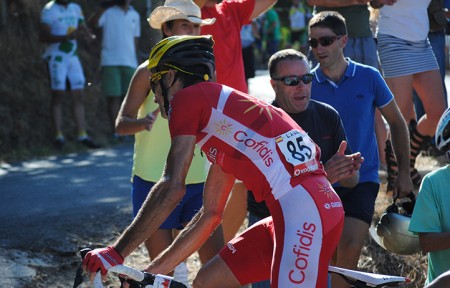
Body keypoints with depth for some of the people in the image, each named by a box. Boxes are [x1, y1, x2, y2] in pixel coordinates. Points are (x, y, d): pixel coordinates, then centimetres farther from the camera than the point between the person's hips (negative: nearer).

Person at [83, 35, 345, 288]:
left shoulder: (189, 96, 0)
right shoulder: (217, 107, 27)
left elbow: (172, 188, -9)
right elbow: (210, 214, 27)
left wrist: (116, 253, -2)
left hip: (304, 213, -10)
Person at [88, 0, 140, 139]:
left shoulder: (135, 15, 14)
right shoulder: (108, 11, 0)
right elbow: (92, 23, -17)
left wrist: (132, 57, 15)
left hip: (129, 63, 4)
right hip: (110, 62, -4)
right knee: (113, 97, -3)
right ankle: (115, 132, -1)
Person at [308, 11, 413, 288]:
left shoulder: (369, 77, -3)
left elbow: (397, 123, 9)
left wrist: (404, 172, 7)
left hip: (362, 179, -2)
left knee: (350, 247, -20)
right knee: (330, 255, 5)